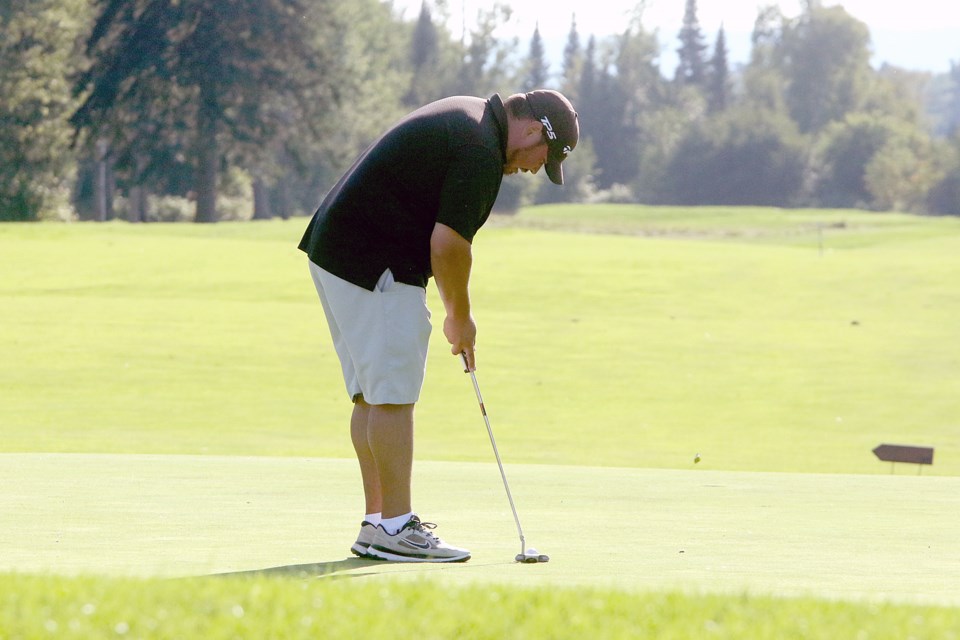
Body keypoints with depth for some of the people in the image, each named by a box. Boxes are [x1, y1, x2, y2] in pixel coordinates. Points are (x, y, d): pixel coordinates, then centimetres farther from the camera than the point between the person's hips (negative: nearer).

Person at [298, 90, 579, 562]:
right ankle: (396, 528, -7)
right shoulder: (481, 150, -16)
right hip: (374, 268, -11)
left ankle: (377, 523, 14)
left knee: (372, 394, 12)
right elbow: (448, 243, -18)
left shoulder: (467, 117, 17)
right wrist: (460, 316, -4)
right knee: (393, 395, -8)